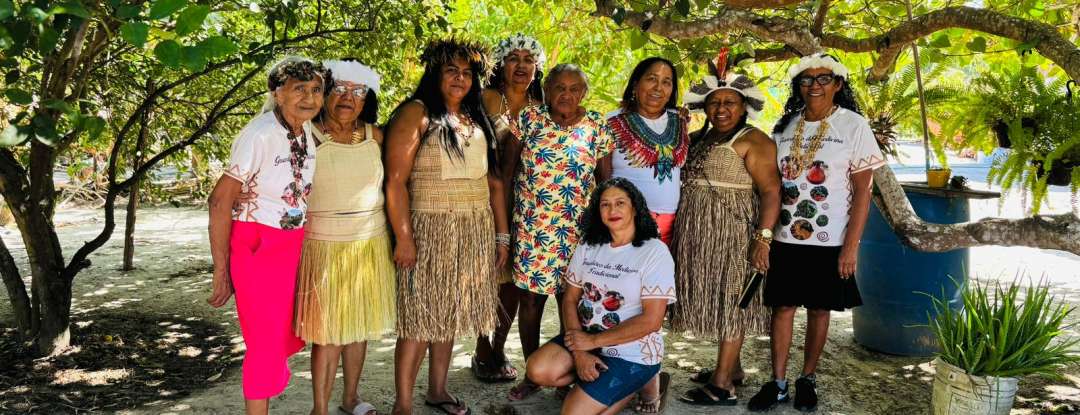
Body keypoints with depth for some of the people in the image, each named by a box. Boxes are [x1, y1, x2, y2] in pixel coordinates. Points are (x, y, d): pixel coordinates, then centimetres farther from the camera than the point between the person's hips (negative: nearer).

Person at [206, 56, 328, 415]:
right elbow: (220, 200, -20)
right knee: (266, 342, -1)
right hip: (257, 246, -7)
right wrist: (221, 270, -18)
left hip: (295, 245, 7)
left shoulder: (309, 131, 0)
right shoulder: (259, 134, -20)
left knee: (294, 334, 15)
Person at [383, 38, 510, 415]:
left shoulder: (477, 120, 14)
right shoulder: (416, 113, -6)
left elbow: (493, 180, 16)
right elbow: (395, 180, -13)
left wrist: (501, 233, 12)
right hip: (431, 228, -6)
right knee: (421, 316, -4)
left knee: (449, 313, 13)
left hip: (475, 230, 6)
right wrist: (403, 238, -19)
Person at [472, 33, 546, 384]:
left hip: (524, 200, 5)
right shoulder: (488, 99, -3)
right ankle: (482, 353, 12)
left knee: (514, 276, 8)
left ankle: (498, 349, 22)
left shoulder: (540, 108, 12)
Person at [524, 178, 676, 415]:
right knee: (538, 371, -20)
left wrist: (593, 341, -16)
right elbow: (570, 300, 3)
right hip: (586, 338, 5)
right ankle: (599, 381, 5)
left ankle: (632, 385, 8)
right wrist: (579, 352, -13)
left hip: (632, 353, -5)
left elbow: (651, 320, -18)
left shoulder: (655, 252, -13)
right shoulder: (588, 247, 5)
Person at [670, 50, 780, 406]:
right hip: (699, 235, 8)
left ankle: (722, 385, -1)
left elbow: (770, 192, -15)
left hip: (734, 233, -7)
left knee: (730, 301, -4)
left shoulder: (753, 141, -10)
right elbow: (685, 182, 18)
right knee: (715, 301, 13)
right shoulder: (699, 139, 13)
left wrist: (763, 238, -22)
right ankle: (730, 366, 26)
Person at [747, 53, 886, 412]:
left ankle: (807, 379, 23)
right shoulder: (785, 126, 6)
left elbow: (863, 190, -6)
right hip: (786, 237, 3)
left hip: (830, 240, -2)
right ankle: (778, 383, 14)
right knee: (782, 306, 4)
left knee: (819, 308, 8)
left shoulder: (854, 126, -4)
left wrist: (851, 245, -11)